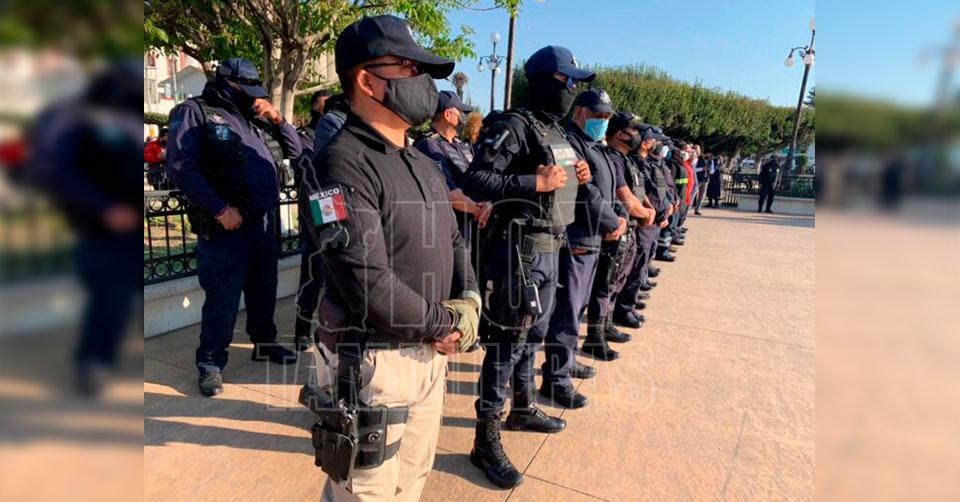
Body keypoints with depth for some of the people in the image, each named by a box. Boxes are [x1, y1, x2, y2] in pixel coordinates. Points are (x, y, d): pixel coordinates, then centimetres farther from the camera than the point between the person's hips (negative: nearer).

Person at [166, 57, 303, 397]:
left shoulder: (255, 119, 18)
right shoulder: (195, 112, -2)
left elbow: (295, 150, 21)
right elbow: (179, 166, -13)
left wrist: (277, 119, 5)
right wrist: (220, 209, -17)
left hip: (266, 222, 7)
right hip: (227, 226, -6)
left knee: (264, 290, 17)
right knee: (222, 297, 0)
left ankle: (264, 343, 34)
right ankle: (211, 361, 15)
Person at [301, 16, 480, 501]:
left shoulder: (425, 165, 11)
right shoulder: (341, 164, -18)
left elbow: (452, 241, 15)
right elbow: (369, 284, -26)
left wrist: (469, 304, -4)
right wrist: (444, 324, -13)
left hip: (432, 353, 8)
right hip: (373, 362, -8)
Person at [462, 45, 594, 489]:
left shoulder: (556, 131, 16)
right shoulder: (514, 126, -13)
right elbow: (475, 181, -22)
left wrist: (576, 177, 6)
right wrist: (536, 182, -25)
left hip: (549, 249, 9)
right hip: (520, 249, -9)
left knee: (533, 335, 20)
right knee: (507, 340, -4)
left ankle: (523, 408, 39)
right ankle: (486, 440, 8)